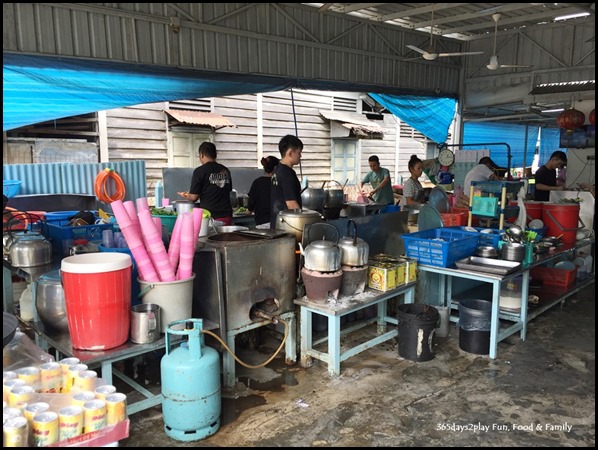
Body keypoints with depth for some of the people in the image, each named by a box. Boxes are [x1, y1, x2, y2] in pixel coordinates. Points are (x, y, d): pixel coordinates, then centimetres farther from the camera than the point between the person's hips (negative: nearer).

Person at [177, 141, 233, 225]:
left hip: (209, 216, -4)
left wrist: (186, 195, 16)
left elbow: (193, 197, -8)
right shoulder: (226, 171, 7)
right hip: (226, 216, 5)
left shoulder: (200, 171, -7)